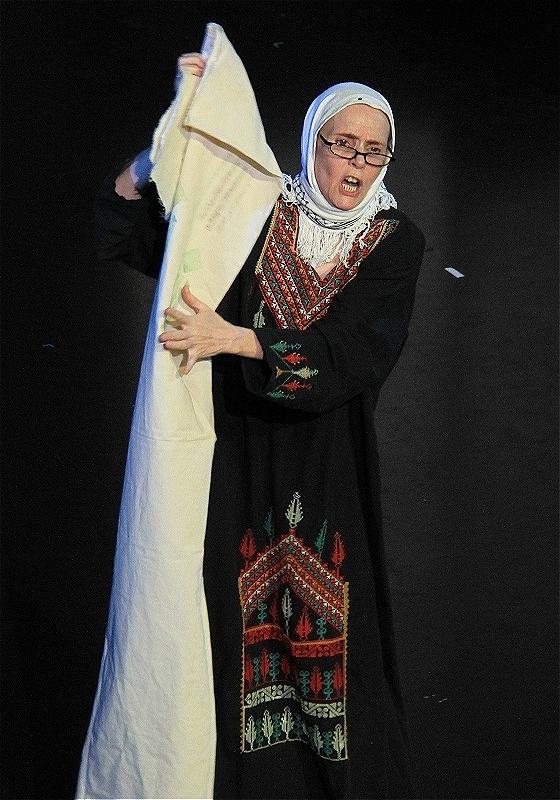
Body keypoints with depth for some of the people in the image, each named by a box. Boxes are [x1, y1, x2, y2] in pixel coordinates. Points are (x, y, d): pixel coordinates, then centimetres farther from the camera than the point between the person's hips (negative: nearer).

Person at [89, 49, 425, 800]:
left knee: (336, 620, 1)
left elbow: (357, 351, -13)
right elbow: (130, 197, 3)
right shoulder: (257, 213, 2)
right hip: (246, 455, 0)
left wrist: (233, 339, -21)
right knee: (245, 613, 1)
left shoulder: (396, 240, 1)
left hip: (333, 463, 0)